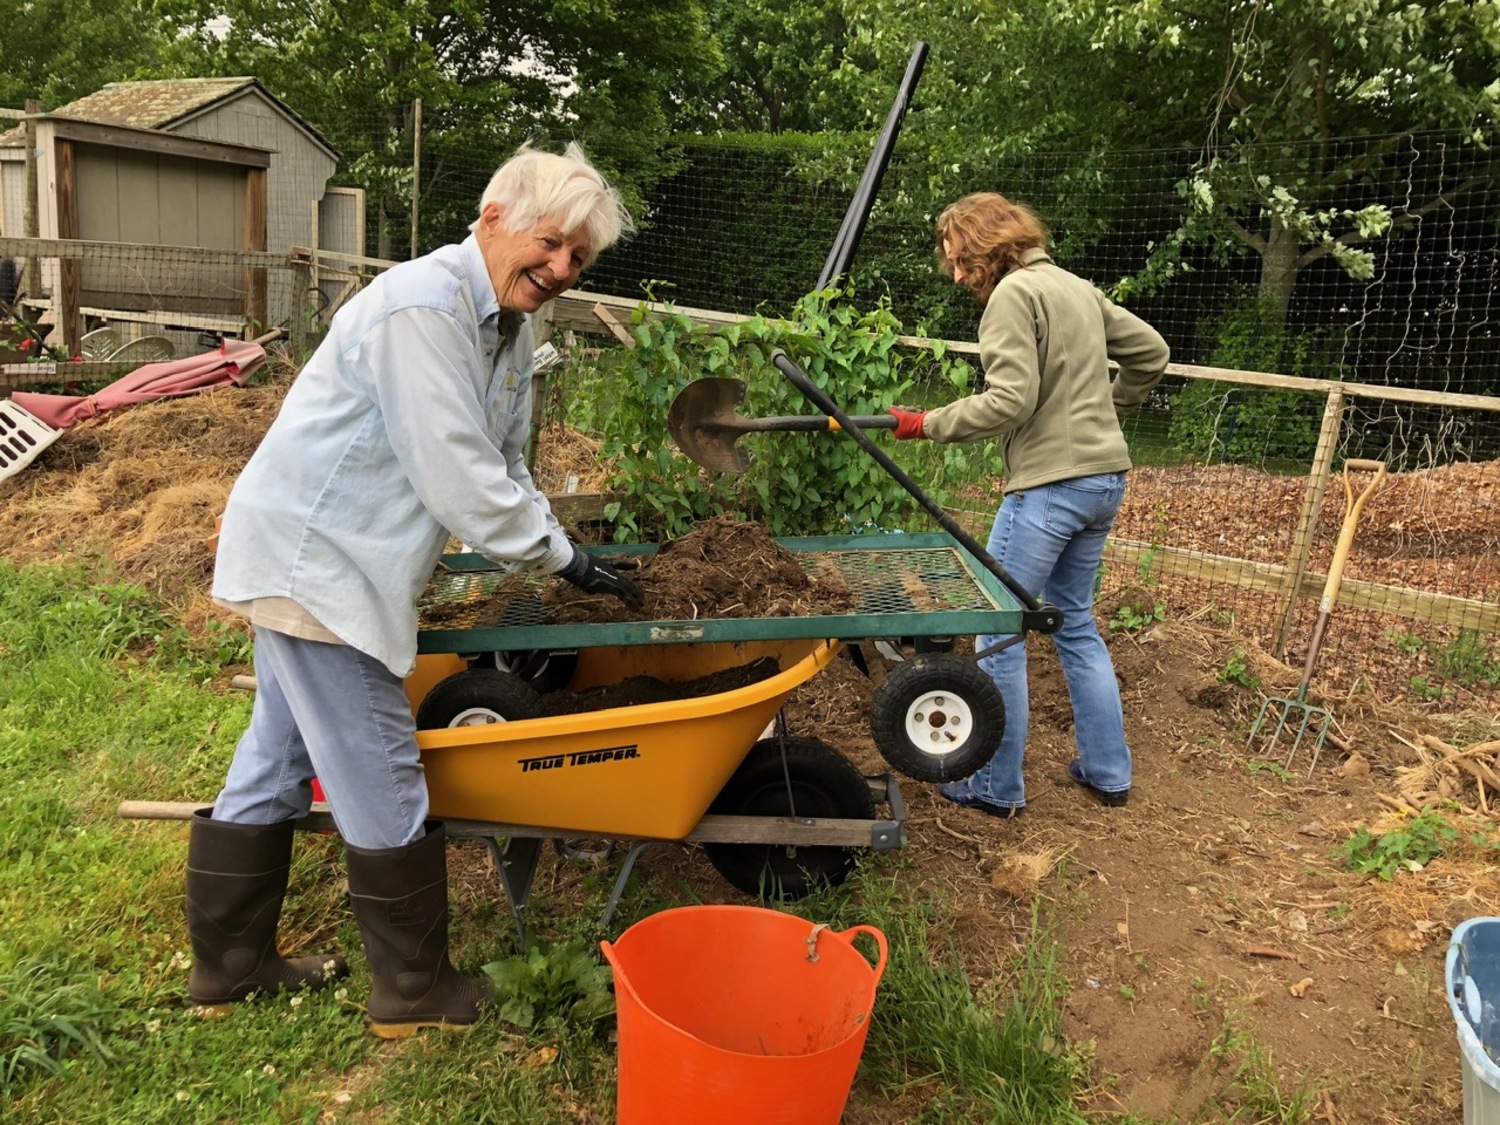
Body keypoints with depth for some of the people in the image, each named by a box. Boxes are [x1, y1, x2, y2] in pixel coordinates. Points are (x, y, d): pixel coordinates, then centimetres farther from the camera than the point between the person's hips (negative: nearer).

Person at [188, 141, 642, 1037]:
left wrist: (555, 552, 3)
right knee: (381, 779, -1)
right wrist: (561, 557, -16)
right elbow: (459, 479, -26)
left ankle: (231, 964, 36)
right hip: (313, 562, -10)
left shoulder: (509, 325, 8)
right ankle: (415, 992, 17)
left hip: (313, 559, 10)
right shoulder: (421, 308, -23)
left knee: (280, 757, 19)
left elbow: (502, 465, 13)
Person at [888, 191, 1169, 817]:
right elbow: (1151, 352, 23)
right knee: (1075, 622, 19)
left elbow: (1009, 401, -20)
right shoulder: (1076, 287, 16)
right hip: (1105, 477, 9)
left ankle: (997, 788, 10)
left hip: (1050, 484, -9)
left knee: (999, 631, 1)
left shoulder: (1013, 294, -11)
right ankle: (1108, 772, 26)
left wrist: (928, 424, -13)